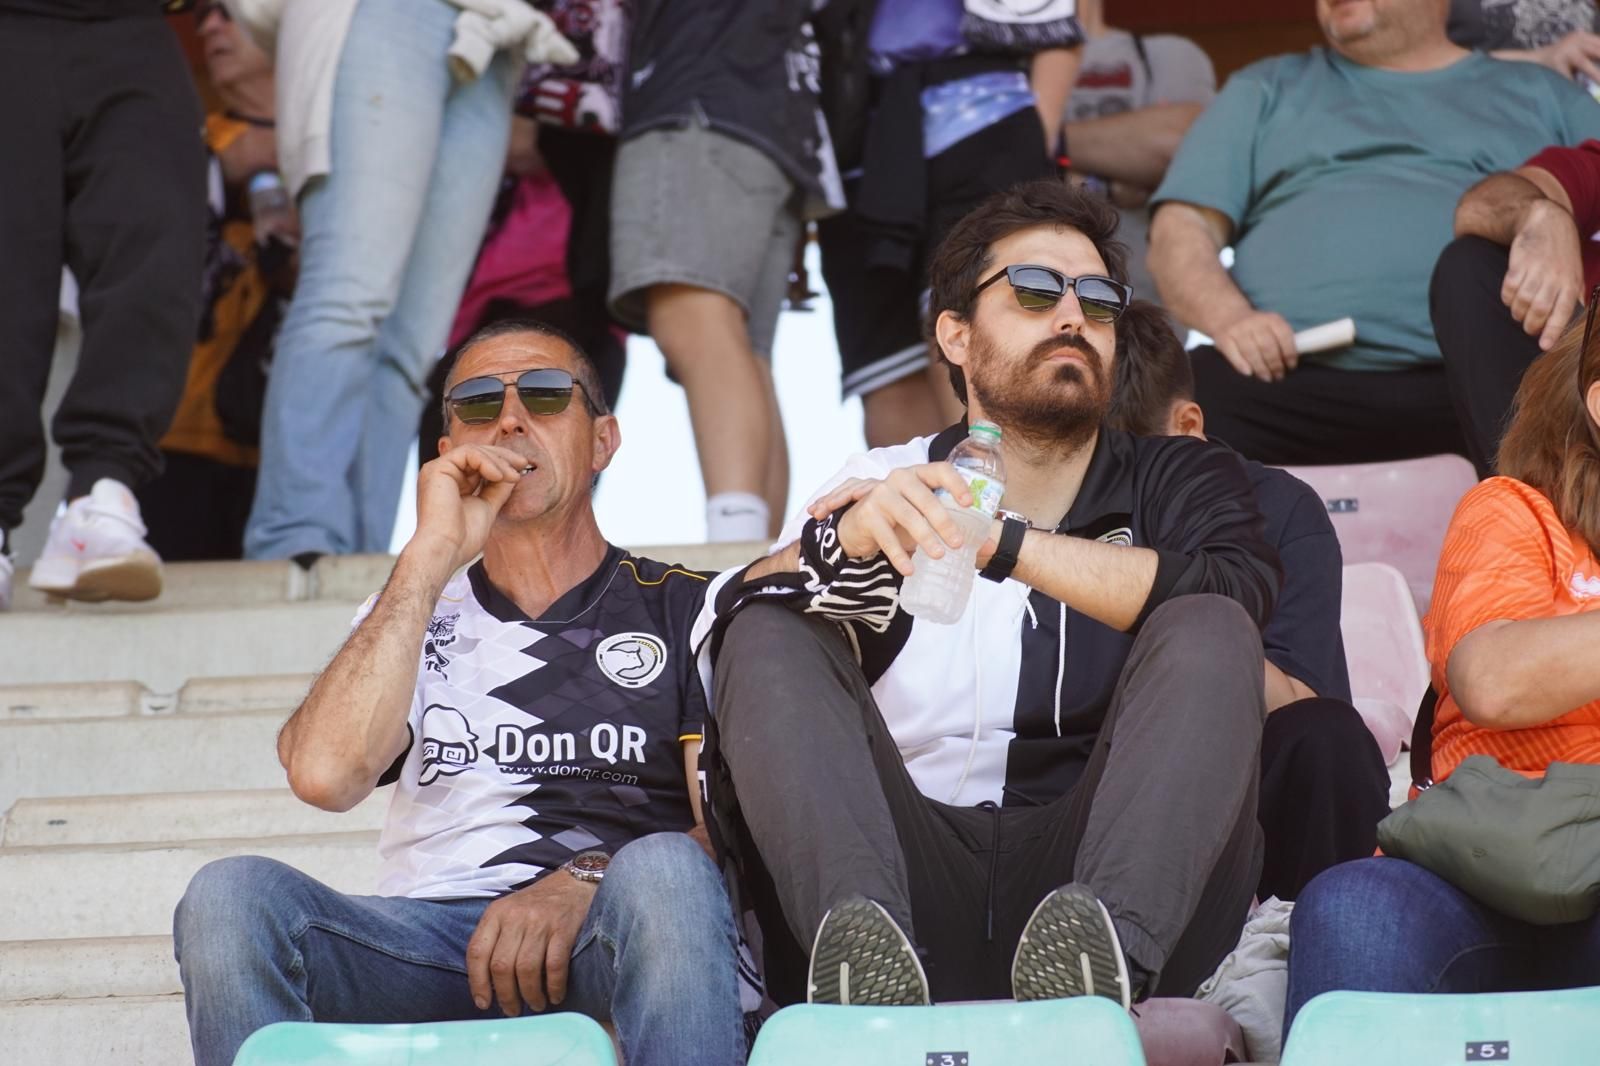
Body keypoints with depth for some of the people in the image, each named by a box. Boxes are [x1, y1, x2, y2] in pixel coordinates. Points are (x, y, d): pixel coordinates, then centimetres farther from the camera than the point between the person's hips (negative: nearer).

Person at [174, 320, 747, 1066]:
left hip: (607, 945, -2)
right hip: (426, 938, 2)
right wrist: (433, 555, 1)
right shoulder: (412, 614, 23)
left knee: (663, 869, -37)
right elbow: (325, 774, 1)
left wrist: (587, 883, -16)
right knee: (230, 893, -28)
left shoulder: (686, 607, 17)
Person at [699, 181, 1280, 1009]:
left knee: (1210, 632, -19)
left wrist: (999, 540, -15)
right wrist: (850, 537, -18)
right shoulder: (884, 485, 19)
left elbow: (1237, 593, -7)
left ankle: (1109, 941, -46)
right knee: (773, 635, -14)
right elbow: (726, 629, 2)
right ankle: (864, 937, -42)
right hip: (923, 883, 1)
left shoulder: (1177, 480, 18)